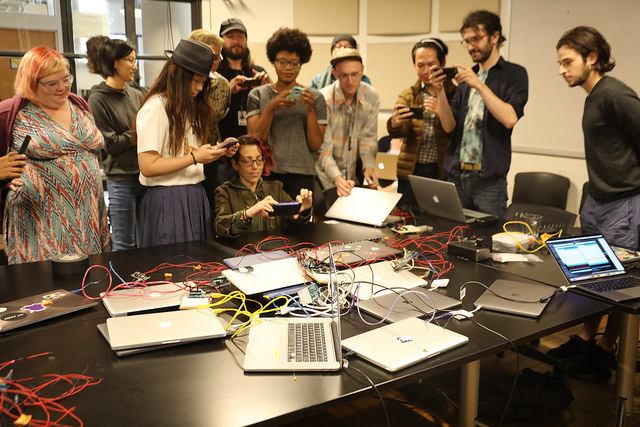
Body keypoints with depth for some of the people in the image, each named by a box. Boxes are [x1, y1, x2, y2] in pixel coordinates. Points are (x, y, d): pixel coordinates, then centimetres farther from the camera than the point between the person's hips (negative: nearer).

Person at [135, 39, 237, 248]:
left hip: (195, 196, 8)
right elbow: (147, 166, -18)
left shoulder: (189, 107, 16)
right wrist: (195, 157, -18)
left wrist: (218, 151, 0)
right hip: (168, 200, -8)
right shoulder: (154, 109, -12)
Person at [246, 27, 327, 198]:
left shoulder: (315, 97, 7)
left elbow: (316, 146, 2)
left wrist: (310, 110, -10)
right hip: (266, 174, 0)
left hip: (301, 174, 0)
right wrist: (270, 109, -13)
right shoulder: (257, 95, 9)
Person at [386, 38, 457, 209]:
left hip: (443, 171, -2)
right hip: (411, 170, 2)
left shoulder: (455, 94, 1)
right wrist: (395, 123, -29)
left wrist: (441, 113, -25)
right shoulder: (407, 95, 9)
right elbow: (400, 131, -6)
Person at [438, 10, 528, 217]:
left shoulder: (514, 74, 1)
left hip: (489, 179, -5)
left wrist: (479, 85, -16)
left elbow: (510, 118, -16)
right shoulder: (466, 77, 15)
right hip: (456, 175, 5)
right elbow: (449, 126, 7)